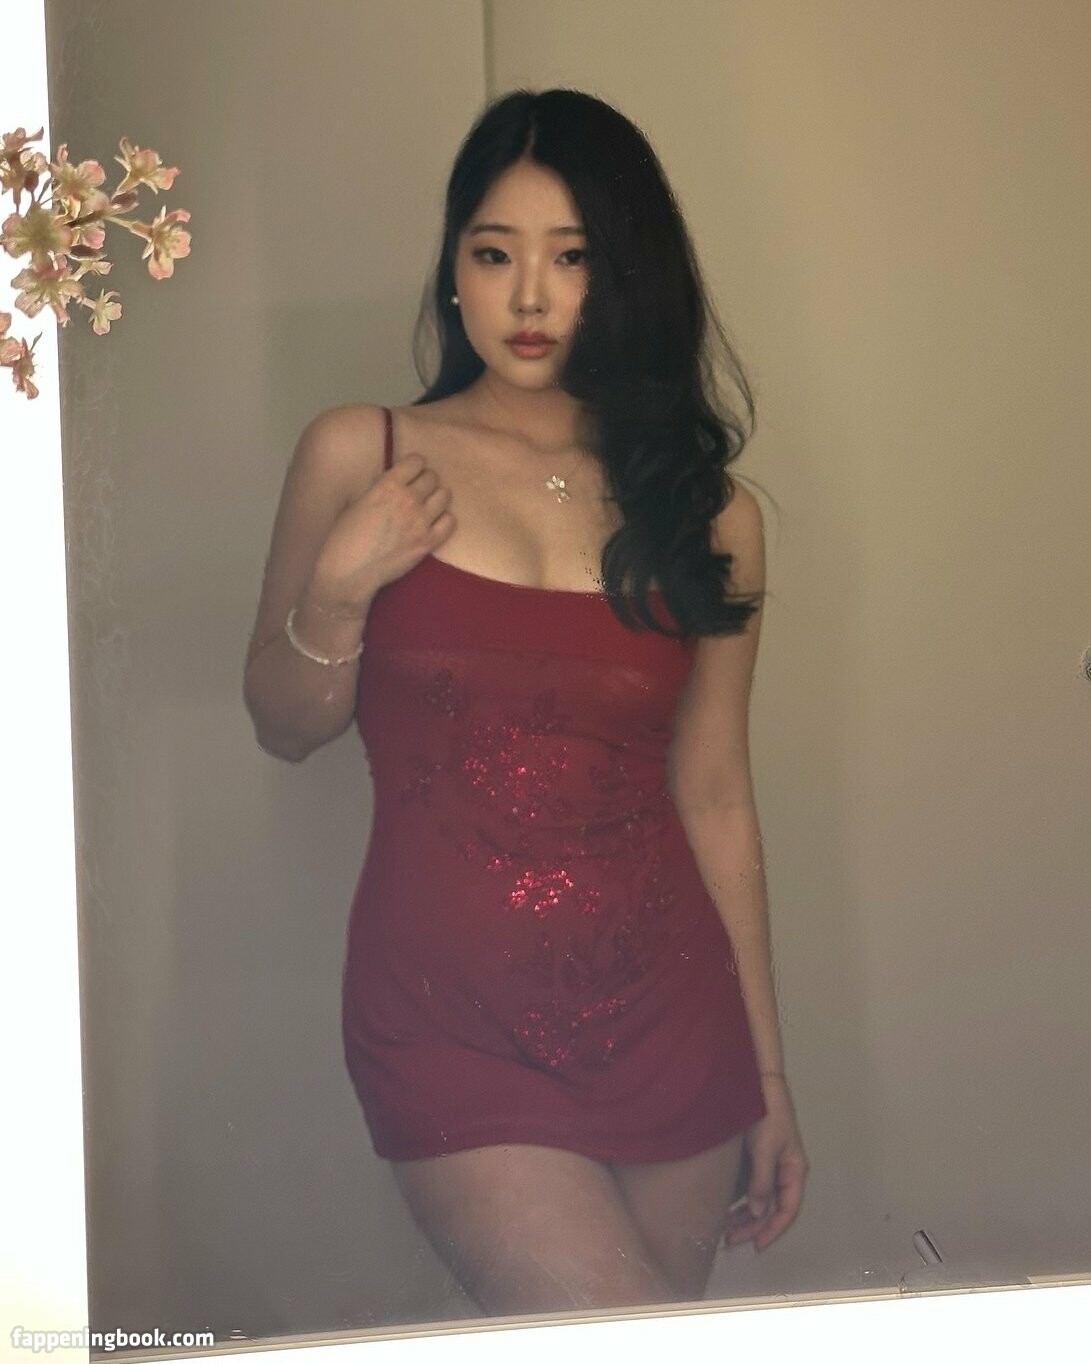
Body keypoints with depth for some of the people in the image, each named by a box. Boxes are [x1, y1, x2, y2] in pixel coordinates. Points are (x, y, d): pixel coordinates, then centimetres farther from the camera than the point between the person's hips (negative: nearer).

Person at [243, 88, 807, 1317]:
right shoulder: (362, 457, 0)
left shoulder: (708, 516, 4)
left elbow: (713, 801, 9)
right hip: (449, 1017, -2)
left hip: (663, 1012, 3)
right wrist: (341, 589, -11)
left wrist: (768, 1078, 12)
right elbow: (284, 728, 9)